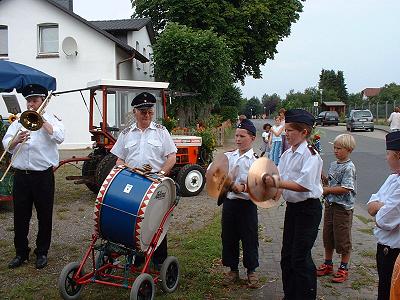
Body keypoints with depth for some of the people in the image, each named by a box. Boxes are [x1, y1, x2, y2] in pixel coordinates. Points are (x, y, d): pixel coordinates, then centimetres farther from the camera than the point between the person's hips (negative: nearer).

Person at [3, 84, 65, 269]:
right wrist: (17, 140, -15)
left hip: (43, 175, -3)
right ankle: (21, 252, 23)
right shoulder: (19, 120, 12)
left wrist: (41, 119, -11)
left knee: (44, 216, 6)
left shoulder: (52, 119, 3)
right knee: (20, 216, 8)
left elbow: (59, 137, -17)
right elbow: (6, 144, 6)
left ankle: (42, 252, 21)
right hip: (21, 175, 3)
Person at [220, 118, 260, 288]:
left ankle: (251, 271, 28)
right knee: (228, 237, 12)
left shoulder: (256, 161, -8)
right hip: (229, 202, 4)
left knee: (249, 238, 7)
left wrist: (243, 188, -29)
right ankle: (233, 270, 30)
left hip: (247, 204, -3)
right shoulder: (227, 156, 4)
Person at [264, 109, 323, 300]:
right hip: (292, 207, 8)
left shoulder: (310, 154, -17)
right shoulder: (287, 154, 7)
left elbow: (305, 185, -26)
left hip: (308, 209, -8)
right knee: (287, 255, 17)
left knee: (301, 257, -1)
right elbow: (280, 180, 10)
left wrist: (277, 183, -26)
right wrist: (276, 193, -9)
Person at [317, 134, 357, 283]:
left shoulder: (349, 167, -16)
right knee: (328, 236, 16)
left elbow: (345, 189, -22)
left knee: (343, 239, 4)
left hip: (343, 207, -8)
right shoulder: (333, 164, 8)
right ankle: (328, 265, 30)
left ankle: (344, 269, 19)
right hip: (330, 204, 8)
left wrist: (326, 190, -17)